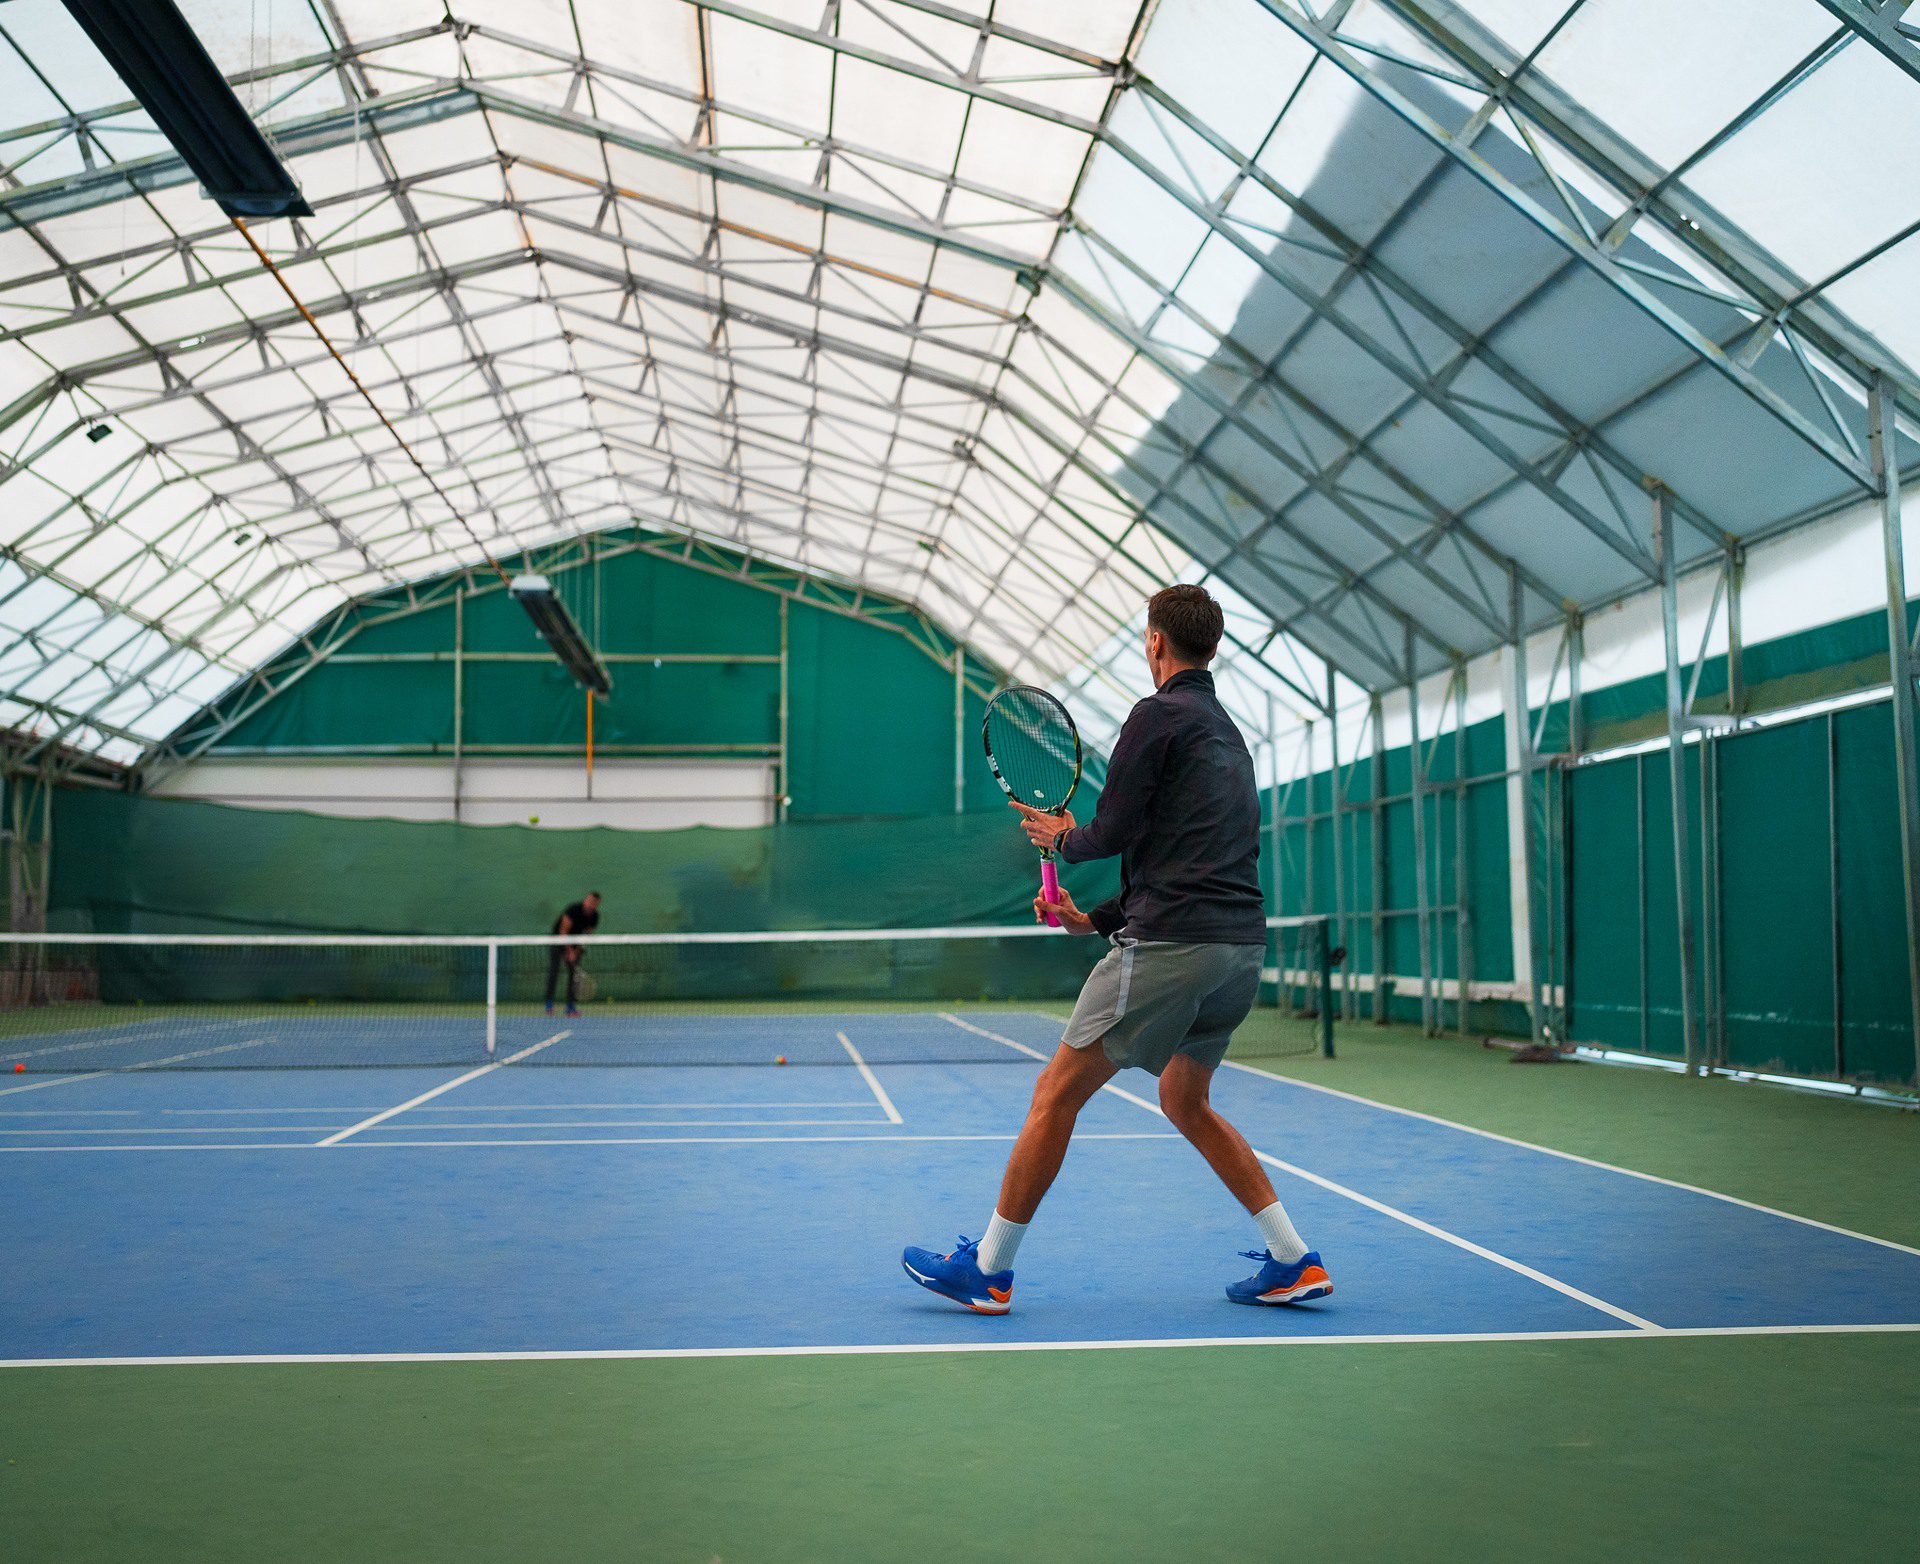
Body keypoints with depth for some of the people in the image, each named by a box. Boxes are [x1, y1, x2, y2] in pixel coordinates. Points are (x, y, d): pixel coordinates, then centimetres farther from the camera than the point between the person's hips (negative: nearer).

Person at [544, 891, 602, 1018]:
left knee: (574, 972, -4)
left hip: (574, 943, 5)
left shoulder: (595, 916, -9)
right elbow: (563, 931, -24)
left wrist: (576, 951, -15)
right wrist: (569, 950, -27)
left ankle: (571, 1007, -1)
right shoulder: (573, 909, -26)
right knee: (553, 970, -14)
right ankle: (549, 1005, -14)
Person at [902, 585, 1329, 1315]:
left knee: (1056, 1094, 0)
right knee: (1185, 1102, 24)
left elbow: (1113, 832, -10)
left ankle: (987, 1270, 7)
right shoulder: (1227, 733, 22)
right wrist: (1098, 919, 22)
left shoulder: (1160, 714, -5)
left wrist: (1066, 838, 12)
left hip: (1172, 947, -9)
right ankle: (1294, 1262, 21)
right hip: (1241, 946, 9)